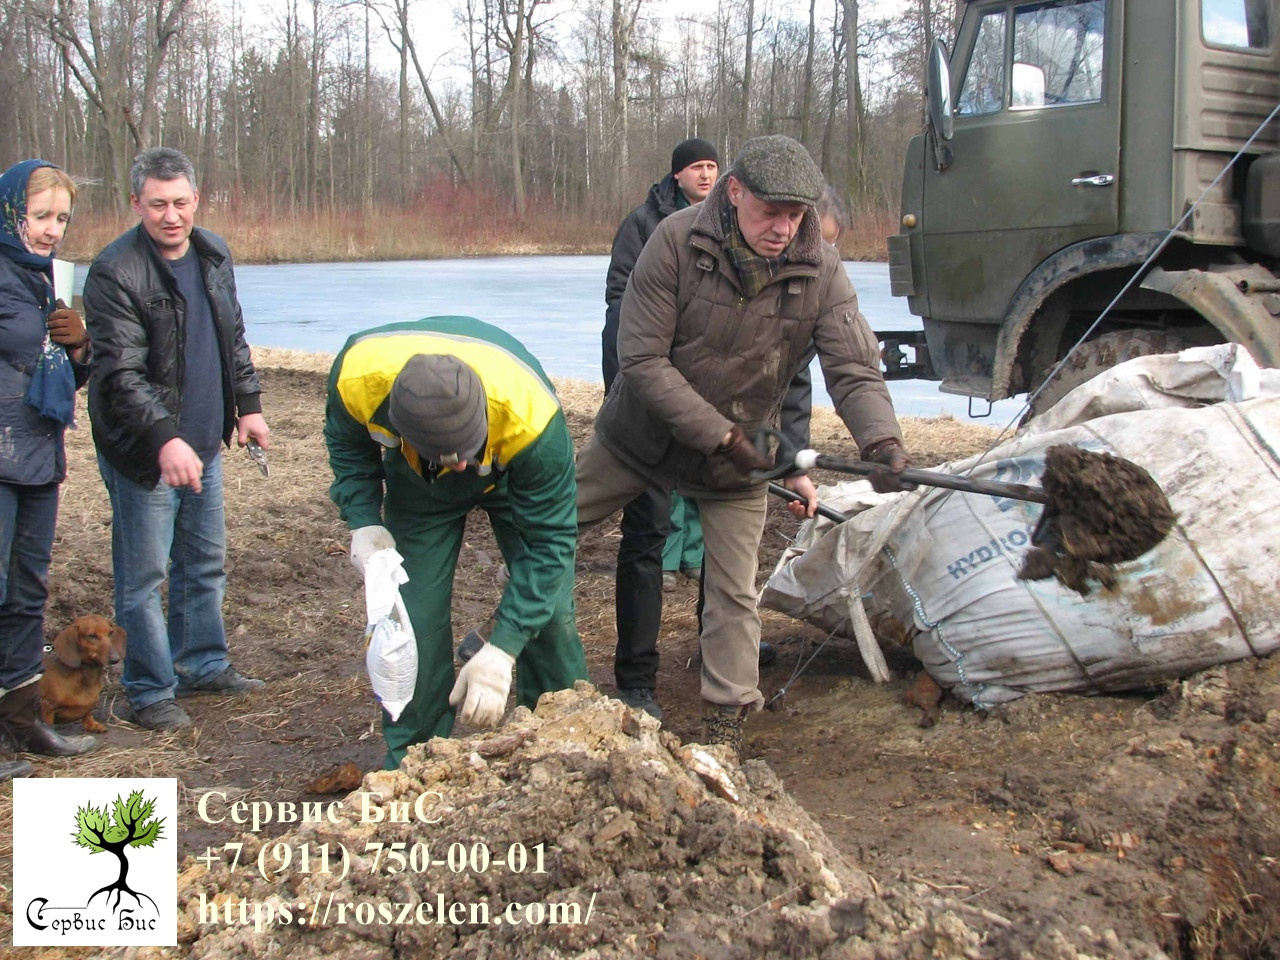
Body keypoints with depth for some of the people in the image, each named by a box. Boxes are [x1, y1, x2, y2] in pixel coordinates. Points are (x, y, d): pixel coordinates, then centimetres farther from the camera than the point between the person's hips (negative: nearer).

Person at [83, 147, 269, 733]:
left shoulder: (214, 255, 6)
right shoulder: (114, 272, -17)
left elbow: (234, 339, 18)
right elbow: (120, 372, -24)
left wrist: (247, 404, 12)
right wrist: (164, 439, -35)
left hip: (204, 443, 7)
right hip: (143, 453, -7)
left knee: (206, 563, 18)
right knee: (143, 575, 1)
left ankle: (202, 665, 34)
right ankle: (150, 691, 13)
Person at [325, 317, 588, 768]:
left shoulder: (532, 415, -44)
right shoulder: (357, 375, -38)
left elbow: (548, 540, -34)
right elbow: (347, 443, -10)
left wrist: (501, 651, -37)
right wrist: (364, 522, -25)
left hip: (517, 474, -1)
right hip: (415, 489, 2)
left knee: (547, 608, -5)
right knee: (413, 620, -7)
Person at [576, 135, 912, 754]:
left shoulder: (822, 273, -19)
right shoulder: (677, 240, -25)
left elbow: (855, 371, -21)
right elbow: (642, 359, -24)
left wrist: (882, 440, -42)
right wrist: (721, 437, -28)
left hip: (741, 451, 0)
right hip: (641, 433, 0)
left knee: (734, 595, 3)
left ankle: (726, 721, 22)